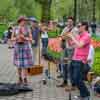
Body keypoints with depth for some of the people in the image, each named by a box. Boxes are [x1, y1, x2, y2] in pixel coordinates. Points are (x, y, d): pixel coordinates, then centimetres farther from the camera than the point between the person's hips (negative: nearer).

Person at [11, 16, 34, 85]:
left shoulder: (28, 29, -1)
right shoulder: (15, 29, 3)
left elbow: (31, 39, -2)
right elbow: (12, 39, 5)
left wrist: (24, 38, -19)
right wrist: (16, 38, -16)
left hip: (26, 46, -1)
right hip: (18, 47, 2)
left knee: (25, 64, -4)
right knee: (19, 64, 6)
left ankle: (25, 80, 5)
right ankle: (20, 79, 20)